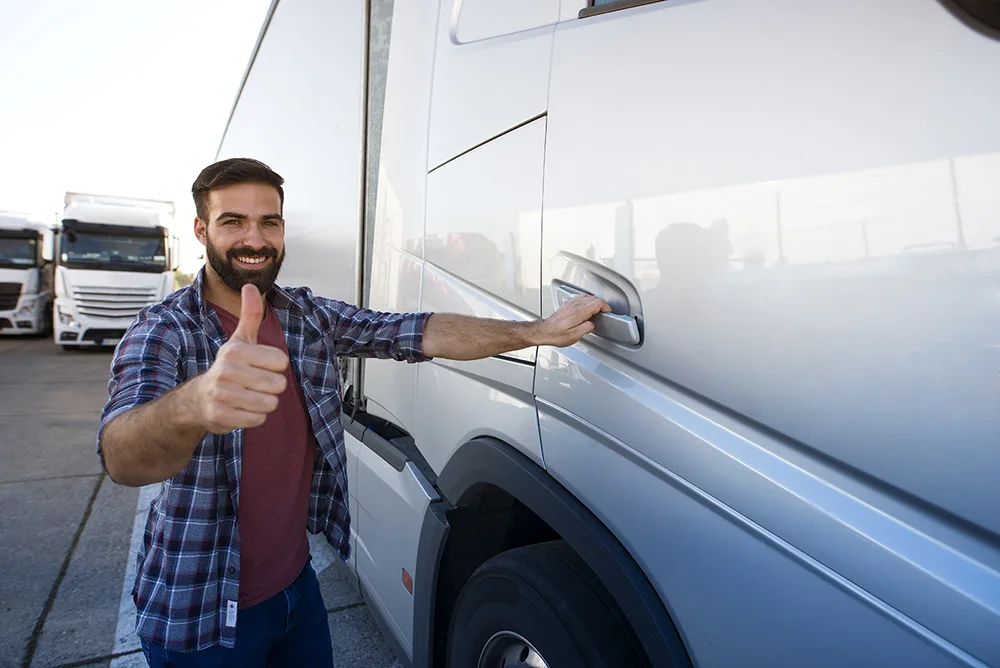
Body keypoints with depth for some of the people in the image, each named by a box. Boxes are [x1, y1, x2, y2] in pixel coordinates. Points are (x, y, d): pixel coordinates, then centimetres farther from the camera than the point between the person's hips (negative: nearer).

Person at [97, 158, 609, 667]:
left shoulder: (310, 316, -3)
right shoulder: (164, 331, -18)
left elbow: (416, 334, -9)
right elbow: (122, 458, -35)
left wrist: (540, 331, -18)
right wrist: (194, 404, -59)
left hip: (296, 584, 4)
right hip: (199, 617, -4)